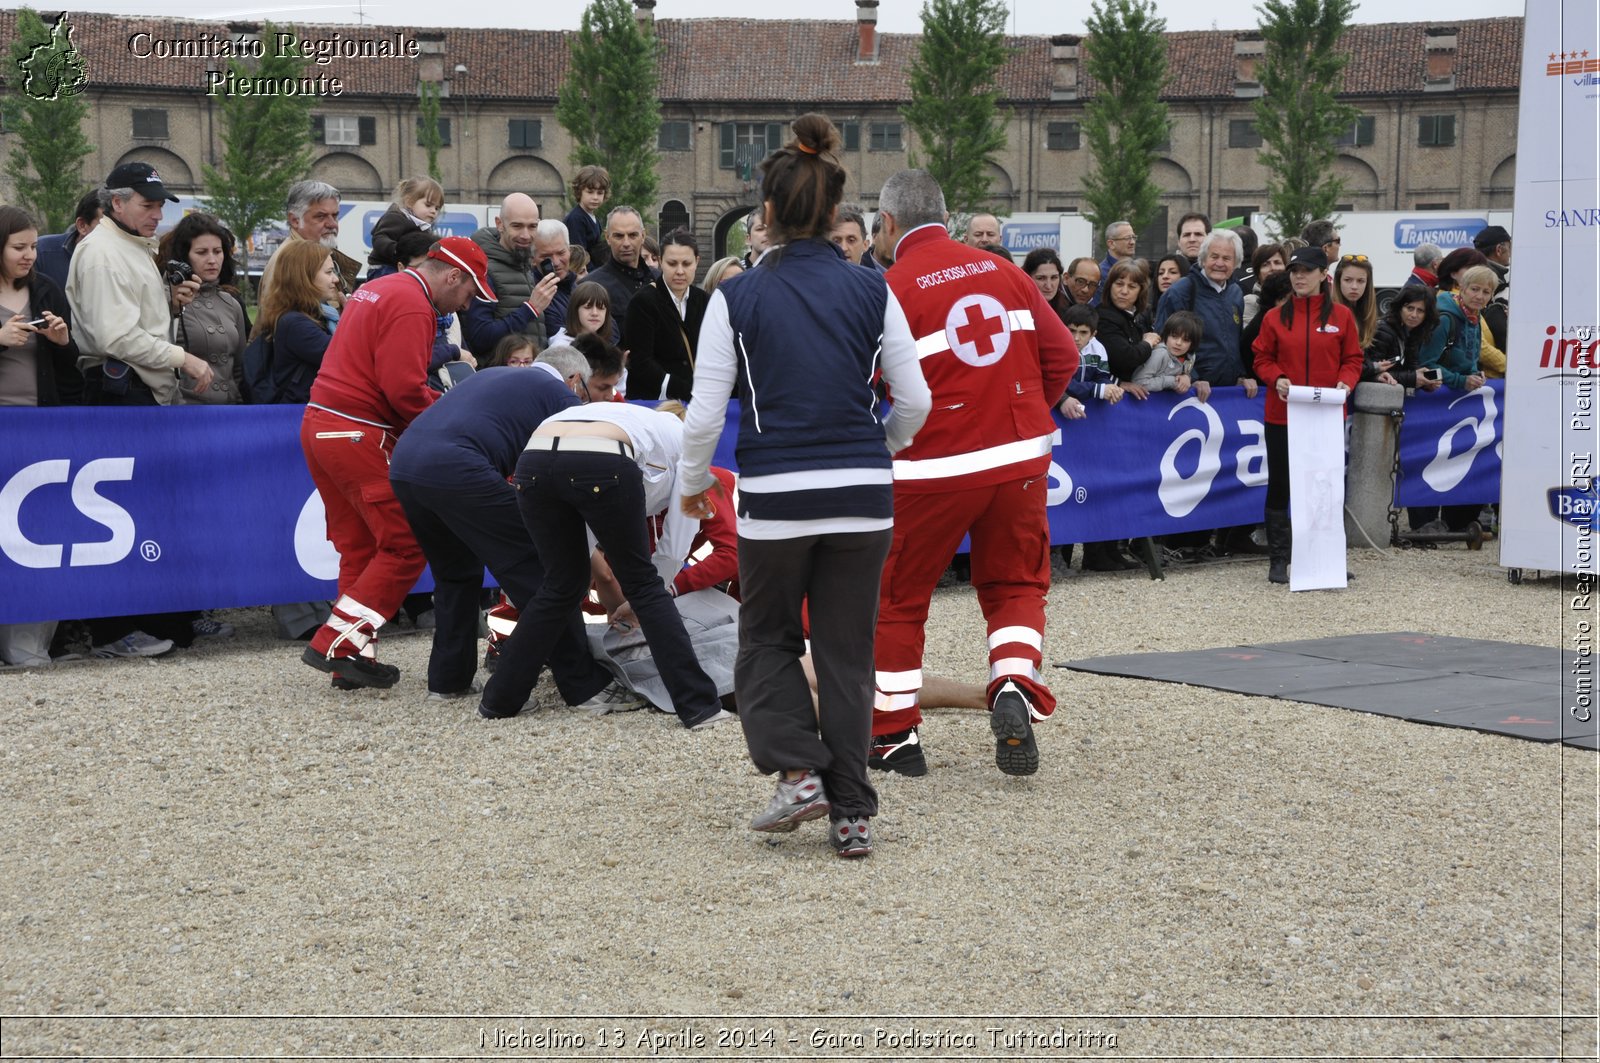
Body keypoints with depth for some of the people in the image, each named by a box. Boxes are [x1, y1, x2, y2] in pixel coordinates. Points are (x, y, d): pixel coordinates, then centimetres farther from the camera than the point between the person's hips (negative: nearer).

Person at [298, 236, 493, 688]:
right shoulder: (413, 306, -12)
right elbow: (403, 388, -20)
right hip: (359, 434, -10)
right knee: (406, 546, -4)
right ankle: (337, 645, -5)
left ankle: (356, 657, 16)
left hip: (321, 426, 10)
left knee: (360, 546, 15)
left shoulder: (377, 290, 19)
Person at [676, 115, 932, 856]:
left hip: (775, 493, -2)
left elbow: (706, 411, -5)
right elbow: (915, 400, 4)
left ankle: (798, 771, 0)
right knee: (847, 650, 11)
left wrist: (692, 484, 12)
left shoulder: (737, 297, -5)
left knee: (767, 639, 18)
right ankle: (851, 811, 11)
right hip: (862, 493, 2)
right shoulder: (871, 292, 1)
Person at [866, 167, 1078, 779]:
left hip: (935, 465, -4)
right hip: (1020, 458, 4)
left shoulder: (891, 288, -9)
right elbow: (1062, 356, 7)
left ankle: (893, 736, 17)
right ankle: (1015, 688, -7)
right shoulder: (1003, 272, 5)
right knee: (1014, 584, 19)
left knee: (897, 595, 12)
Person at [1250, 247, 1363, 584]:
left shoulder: (1342, 316, 4)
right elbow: (1262, 359, 7)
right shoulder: (1275, 317, 4)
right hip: (1282, 415, 0)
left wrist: (1346, 382, -13)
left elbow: (1352, 359, 7)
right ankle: (1278, 560, 10)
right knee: (1280, 486, 3)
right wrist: (1277, 379, -13)